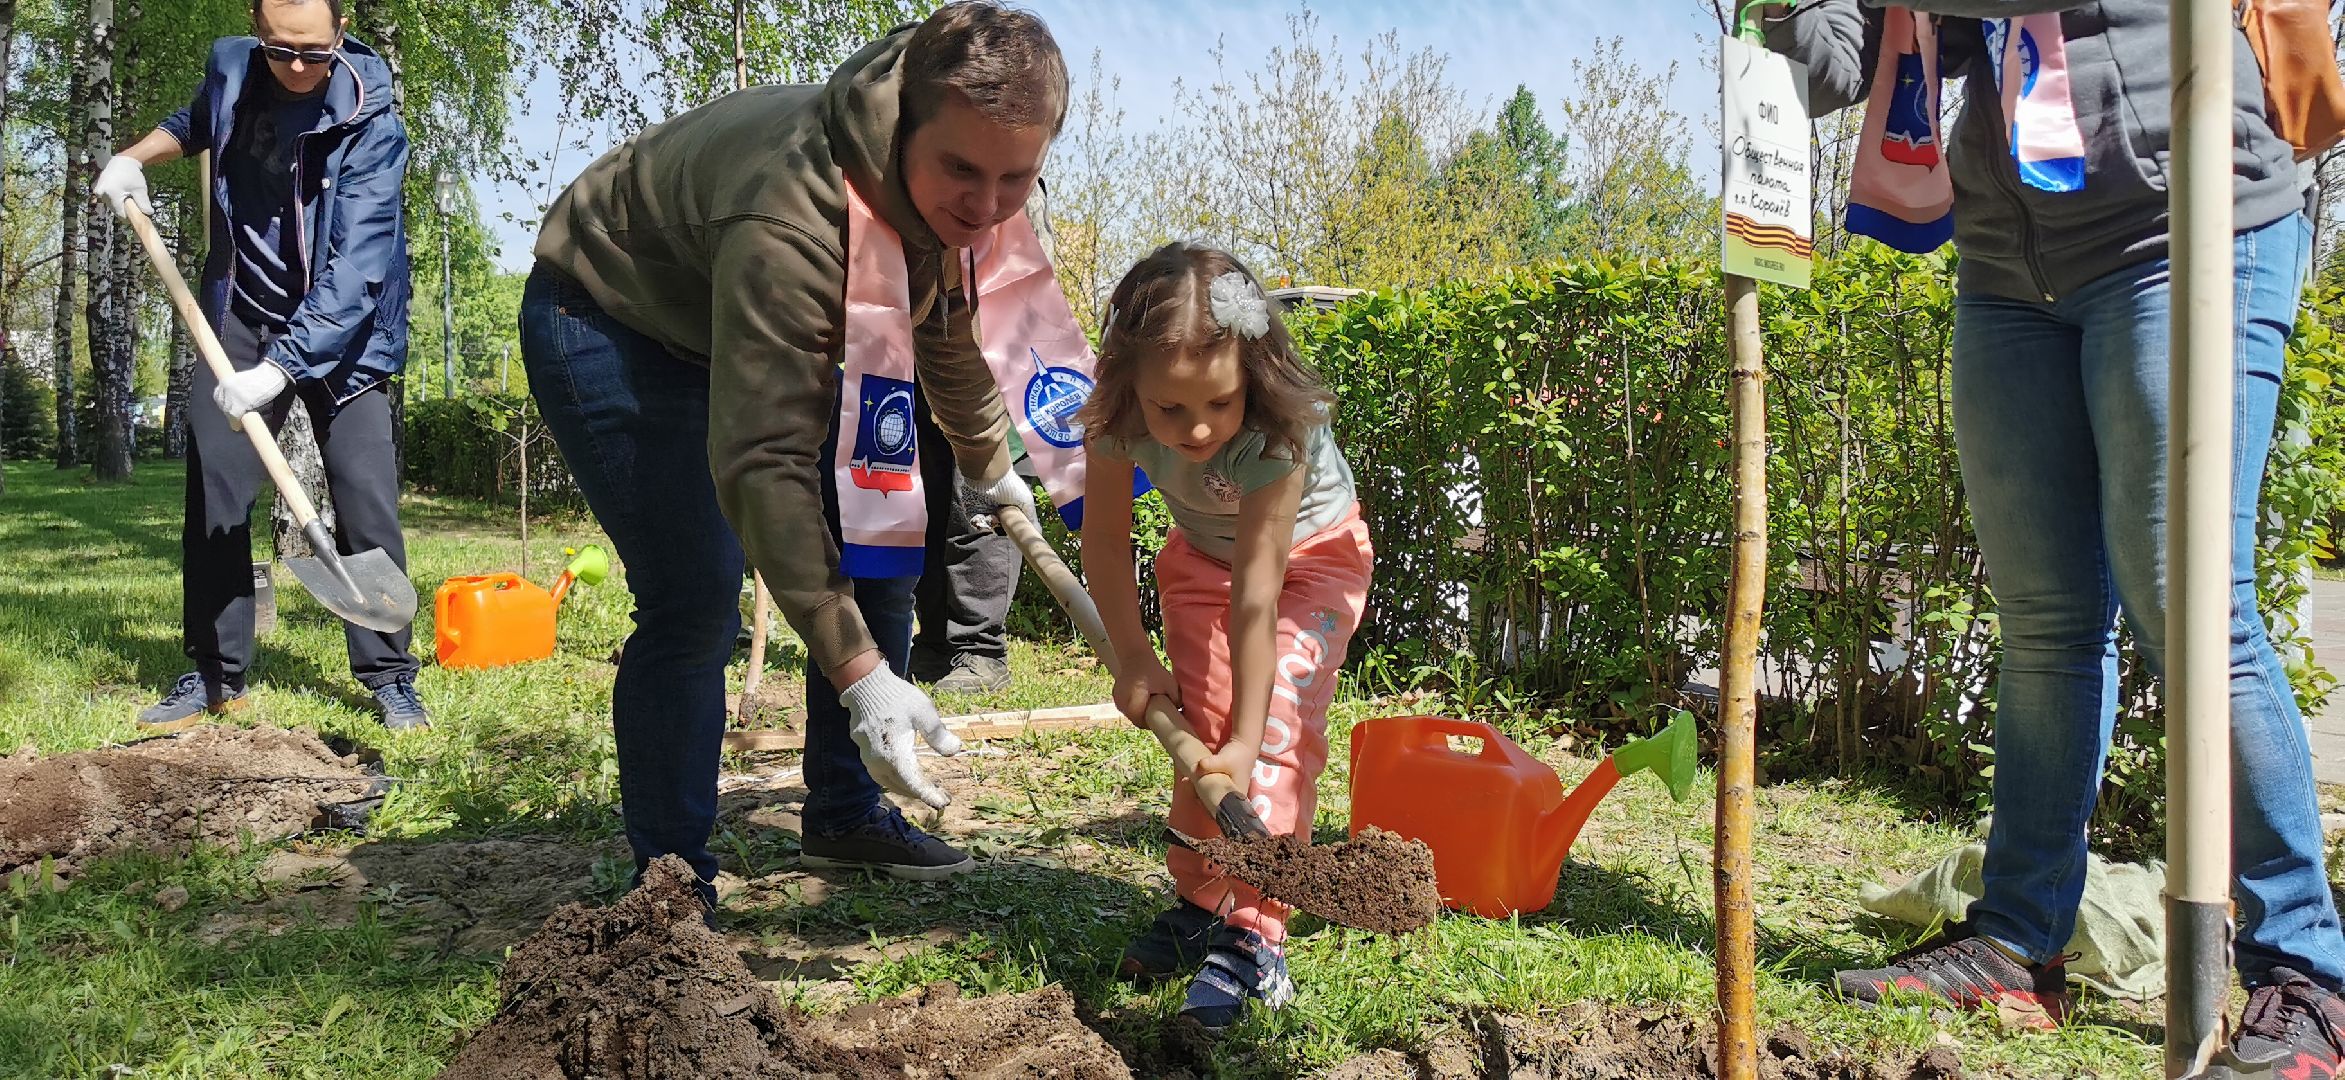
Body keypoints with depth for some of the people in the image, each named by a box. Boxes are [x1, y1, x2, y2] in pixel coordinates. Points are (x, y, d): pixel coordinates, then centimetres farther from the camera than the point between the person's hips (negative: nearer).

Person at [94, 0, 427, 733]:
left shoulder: (369, 124, -23)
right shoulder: (230, 69, -5)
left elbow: (353, 271, -31)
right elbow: (197, 122, 23)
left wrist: (281, 369, -38)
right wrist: (136, 157, 5)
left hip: (340, 330, -4)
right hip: (241, 320, 5)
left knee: (366, 498, -9)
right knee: (212, 488, 2)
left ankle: (389, 677, 1)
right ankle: (216, 673, 11)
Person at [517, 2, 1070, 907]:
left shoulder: (949, 193, -15)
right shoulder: (791, 221, -42)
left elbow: (948, 327, 9)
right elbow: (763, 461, -44)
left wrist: (990, 465, 22)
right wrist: (858, 673, -47)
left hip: (757, 331, 8)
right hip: (610, 323, -8)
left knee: (878, 548, 5)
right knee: (694, 601, -19)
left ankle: (845, 816, 19)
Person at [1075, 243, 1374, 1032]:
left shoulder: (1279, 433, -41)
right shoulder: (1120, 417, -30)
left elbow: (1256, 593, -40)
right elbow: (1105, 541, -16)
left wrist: (1247, 739, -38)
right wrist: (1134, 659, -18)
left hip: (1309, 553, -4)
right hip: (1201, 553, 4)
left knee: (1277, 724, -18)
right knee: (1200, 724, -2)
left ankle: (1253, 933, -17)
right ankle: (1201, 905, 14)